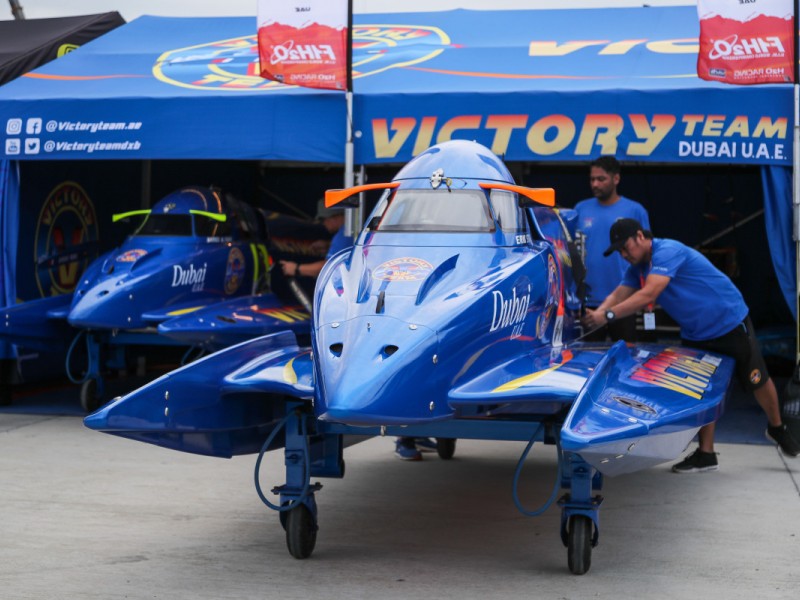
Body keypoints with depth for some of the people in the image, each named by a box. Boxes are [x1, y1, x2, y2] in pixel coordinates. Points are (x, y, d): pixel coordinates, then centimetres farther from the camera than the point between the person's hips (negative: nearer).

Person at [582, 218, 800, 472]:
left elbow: (648, 294, -39)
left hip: (730, 324, -8)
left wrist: (608, 315, -44)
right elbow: (618, 295, -8)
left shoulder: (668, 252, -29)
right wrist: (596, 313, -29)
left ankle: (777, 428, 31)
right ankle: (706, 454, 13)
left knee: (757, 382, 6)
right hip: (695, 335, 8)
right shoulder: (637, 267, 0)